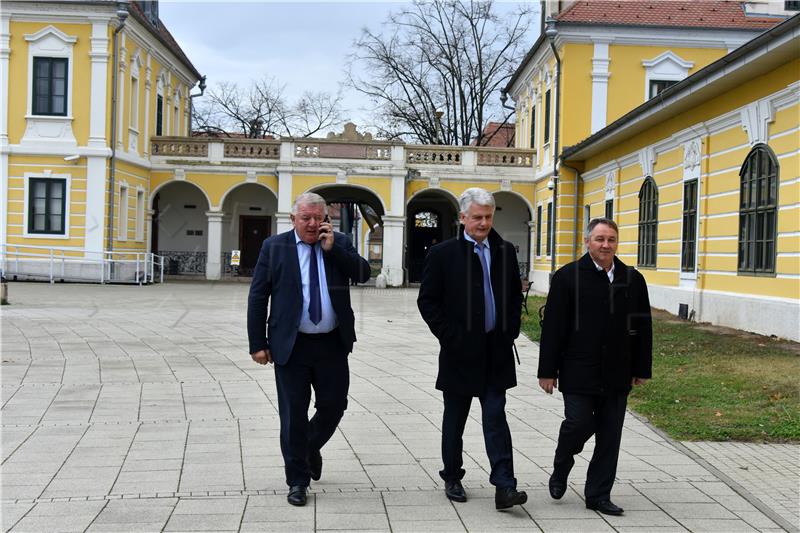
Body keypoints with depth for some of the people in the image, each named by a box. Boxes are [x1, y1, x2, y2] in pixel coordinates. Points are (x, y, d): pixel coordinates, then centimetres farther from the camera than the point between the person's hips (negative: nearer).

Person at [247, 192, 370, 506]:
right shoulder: (274, 247, 0)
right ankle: (298, 480, 17)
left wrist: (332, 248, -14)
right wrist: (258, 344, -5)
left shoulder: (340, 243, 6)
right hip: (291, 345, -2)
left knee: (334, 405, 8)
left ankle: (311, 447, 39)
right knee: (293, 413, 3)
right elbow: (257, 297, -1)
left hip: (333, 344, 2)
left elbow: (363, 273, -7)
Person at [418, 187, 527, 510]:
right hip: (460, 351, -2)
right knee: (454, 420, 11)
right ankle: (452, 479, 25)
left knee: (496, 417, -2)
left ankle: (504, 487, -4)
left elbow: (515, 295, 15)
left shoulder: (505, 251, 7)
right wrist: (449, 336, -10)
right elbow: (427, 301, -4)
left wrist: (510, 331, 3)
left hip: (496, 351, 2)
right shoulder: (443, 254, -5)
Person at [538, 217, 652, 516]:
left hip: (617, 376, 4)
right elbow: (552, 328, -5)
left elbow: (643, 328, 12)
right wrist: (548, 371, -7)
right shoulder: (567, 277, -3)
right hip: (578, 373, -4)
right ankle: (560, 471, 23)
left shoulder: (633, 279, 8)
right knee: (579, 424, -8)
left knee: (610, 437, 6)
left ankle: (598, 495, 18)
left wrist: (641, 369, 9)